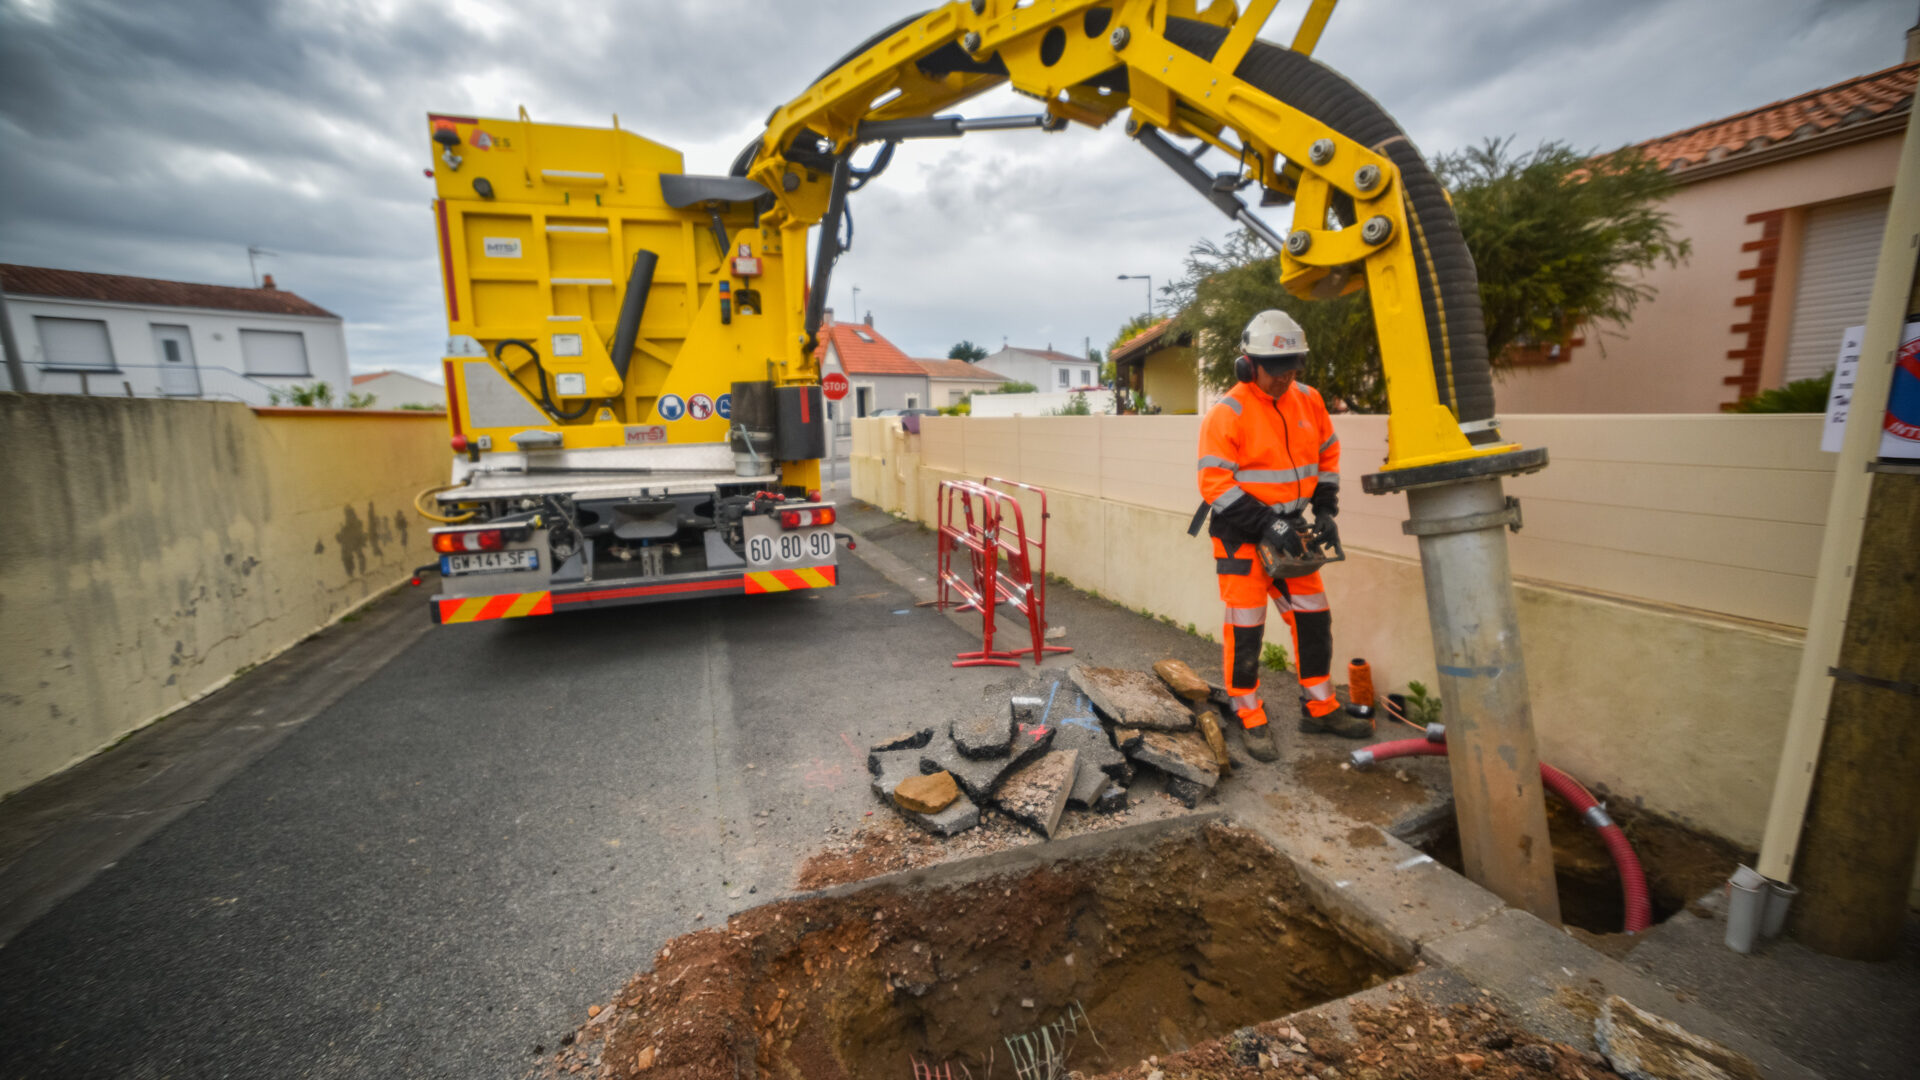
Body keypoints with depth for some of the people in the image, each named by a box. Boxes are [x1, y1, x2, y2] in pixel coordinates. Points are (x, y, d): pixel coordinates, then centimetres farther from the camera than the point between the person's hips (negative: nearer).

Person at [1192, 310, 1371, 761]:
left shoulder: (1309, 401, 4)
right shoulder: (1228, 413, -17)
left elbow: (1327, 456, 16)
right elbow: (1215, 483, -21)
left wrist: (1325, 510, 6)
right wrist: (1268, 526, -23)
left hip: (1290, 529, 7)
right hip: (1241, 533, -7)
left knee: (1313, 617, 12)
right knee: (1246, 627, -1)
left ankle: (1319, 708, 29)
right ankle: (1251, 720, 14)